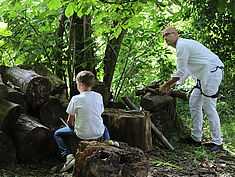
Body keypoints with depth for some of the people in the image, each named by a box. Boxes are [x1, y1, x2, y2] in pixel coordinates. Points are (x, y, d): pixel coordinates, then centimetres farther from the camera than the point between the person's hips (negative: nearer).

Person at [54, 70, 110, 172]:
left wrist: (71, 126, 15)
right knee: (105, 129, 41)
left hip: (82, 134, -4)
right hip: (98, 133, 4)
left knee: (57, 134, 15)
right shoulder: (99, 97, 0)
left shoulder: (76, 99, -14)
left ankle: (68, 156, -2)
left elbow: (69, 122, -7)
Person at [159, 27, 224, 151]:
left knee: (209, 108, -8)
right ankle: (196, 137, 19)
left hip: (212, 72, -11)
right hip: (205, 75, 11)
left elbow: (180, 73, -14)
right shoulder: (184, 44, 20)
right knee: (194, 103, 13)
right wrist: (172, 84, 24)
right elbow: (187, 71, 26)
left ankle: (217, 142, -1)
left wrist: (165, 86, -4)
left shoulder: (182, 45, -12)